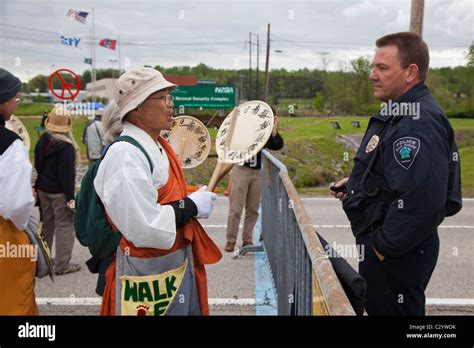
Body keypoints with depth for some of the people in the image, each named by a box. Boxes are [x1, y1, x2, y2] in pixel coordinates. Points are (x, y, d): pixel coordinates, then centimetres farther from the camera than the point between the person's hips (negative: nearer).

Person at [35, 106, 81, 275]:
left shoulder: (43, 140, 4)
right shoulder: (66, 145, -20)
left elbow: (37, 164, 13)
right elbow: (67, 173, -21)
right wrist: (70, 196, -17)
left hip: (42, 188, 8)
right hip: (59, 191, -8)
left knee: (47, 223, 19)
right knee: (65, 226, 0)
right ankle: (62, 265, 2)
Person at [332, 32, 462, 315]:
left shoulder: (419, 122, -25)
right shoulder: (400, 113, 10)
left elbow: (421, 199, -33)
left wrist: (385, 247, -23)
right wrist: (358, 183, 9)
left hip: (396, 254, -10)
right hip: (379, 241, 10)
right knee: (376, 306, 24)